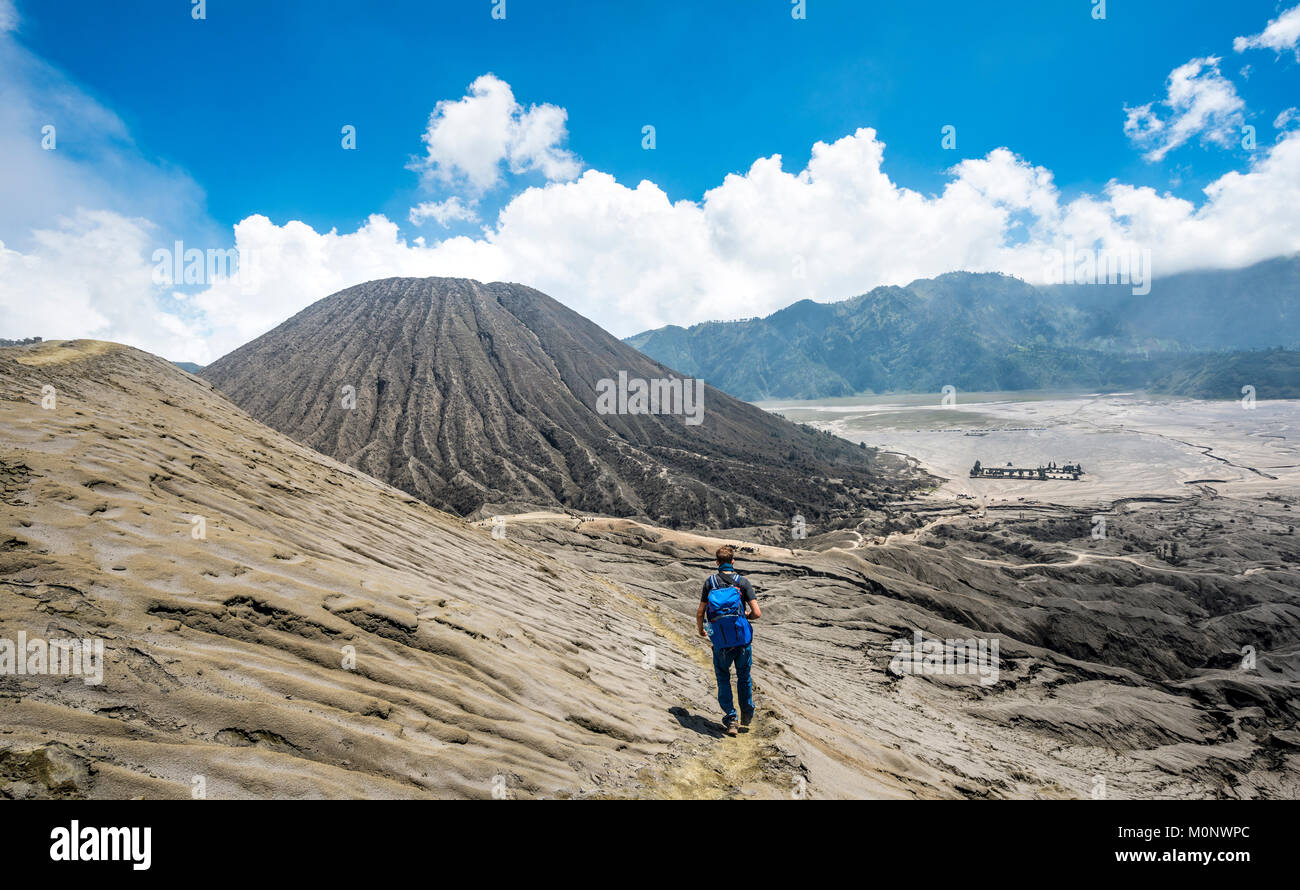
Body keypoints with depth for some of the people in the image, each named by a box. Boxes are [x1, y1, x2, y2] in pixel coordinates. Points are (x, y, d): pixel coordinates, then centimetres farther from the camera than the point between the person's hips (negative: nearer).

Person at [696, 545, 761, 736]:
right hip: (743, 638, 0)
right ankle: (747, 714, 33)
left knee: (723, 679, 16)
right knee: (744, 676, 21)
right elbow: (757, 612, -7)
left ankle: (730, 719, 10)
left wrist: (700, 629, 20)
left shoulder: (710, 582, 0)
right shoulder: (742, 582, -1)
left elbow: (700, 613, 0)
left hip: (721, 642, 0)